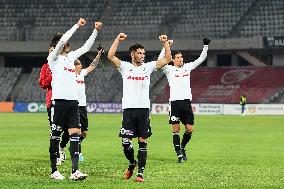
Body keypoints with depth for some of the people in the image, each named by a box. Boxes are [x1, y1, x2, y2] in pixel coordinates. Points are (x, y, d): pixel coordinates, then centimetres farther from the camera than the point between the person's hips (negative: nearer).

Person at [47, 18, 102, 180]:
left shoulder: (70, 56, 18)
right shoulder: (54, 57, -1)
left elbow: (86, 47, 23)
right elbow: (62, 40, -14)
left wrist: (96, 31, 14)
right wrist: (77, 26, -11)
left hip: (73, 101, 6)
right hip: (59, 100, -6)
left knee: (75, 133, -5)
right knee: (56, 135, 1)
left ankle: (75, 171, -12)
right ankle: (54, 170, 8)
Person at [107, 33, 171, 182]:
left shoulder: (148, 67, 10)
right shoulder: (125, 67, 4)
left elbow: (167, 59, 8)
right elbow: (110, 56, -9)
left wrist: (165, 43, -1)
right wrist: (118, 39, -13)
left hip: (144, 108, 2)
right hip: (128, 109, -2)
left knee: (142, 141, -1)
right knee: (126, 142, -6)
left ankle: (140, 173, -1)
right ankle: (132, 163, 21)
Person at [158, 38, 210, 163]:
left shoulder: (187, 67, 15)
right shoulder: (169, 69, 3)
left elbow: (201, 59, 17)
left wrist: (205, 46, 7)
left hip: (187, 102, 4)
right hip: (175, 102, -3)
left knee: (189, 129, 1)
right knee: (176, 130, -4)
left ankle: (182, 147, 25)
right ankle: (179, 154, 1)